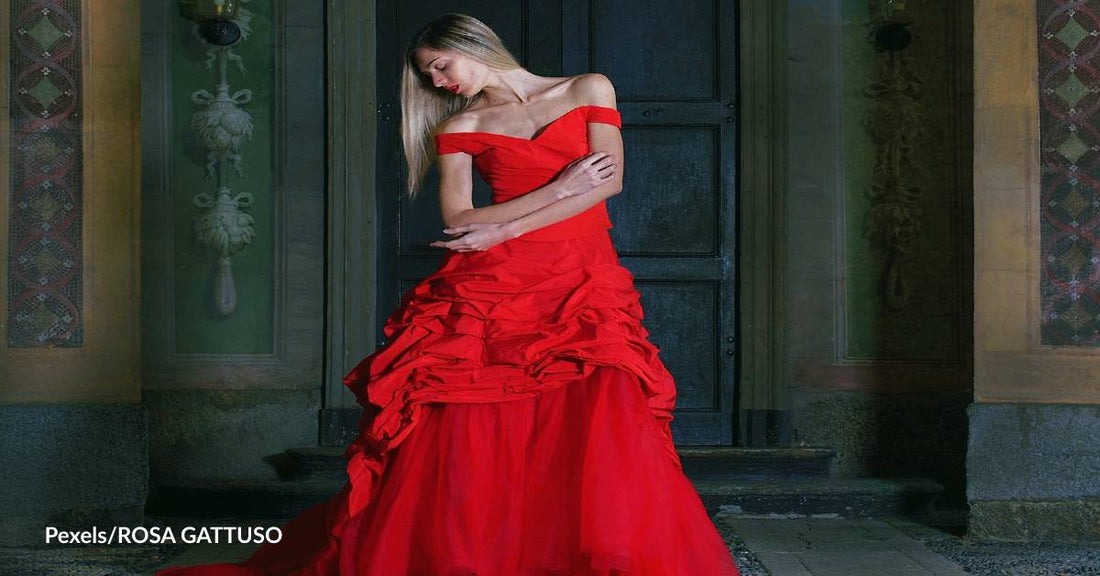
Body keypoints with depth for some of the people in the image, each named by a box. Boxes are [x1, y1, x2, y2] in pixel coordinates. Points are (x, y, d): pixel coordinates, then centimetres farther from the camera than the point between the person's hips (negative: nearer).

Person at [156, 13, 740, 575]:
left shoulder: (589, 90, 13)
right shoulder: (458, 127, 15)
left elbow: (608, 180, 0)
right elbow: (459, 221, 2)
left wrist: (503, 231, -4)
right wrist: (558, 190, -5)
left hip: (583, 287, 0)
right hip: (490, 288, 1)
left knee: (602, 424, -18)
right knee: (463, 438, -13)